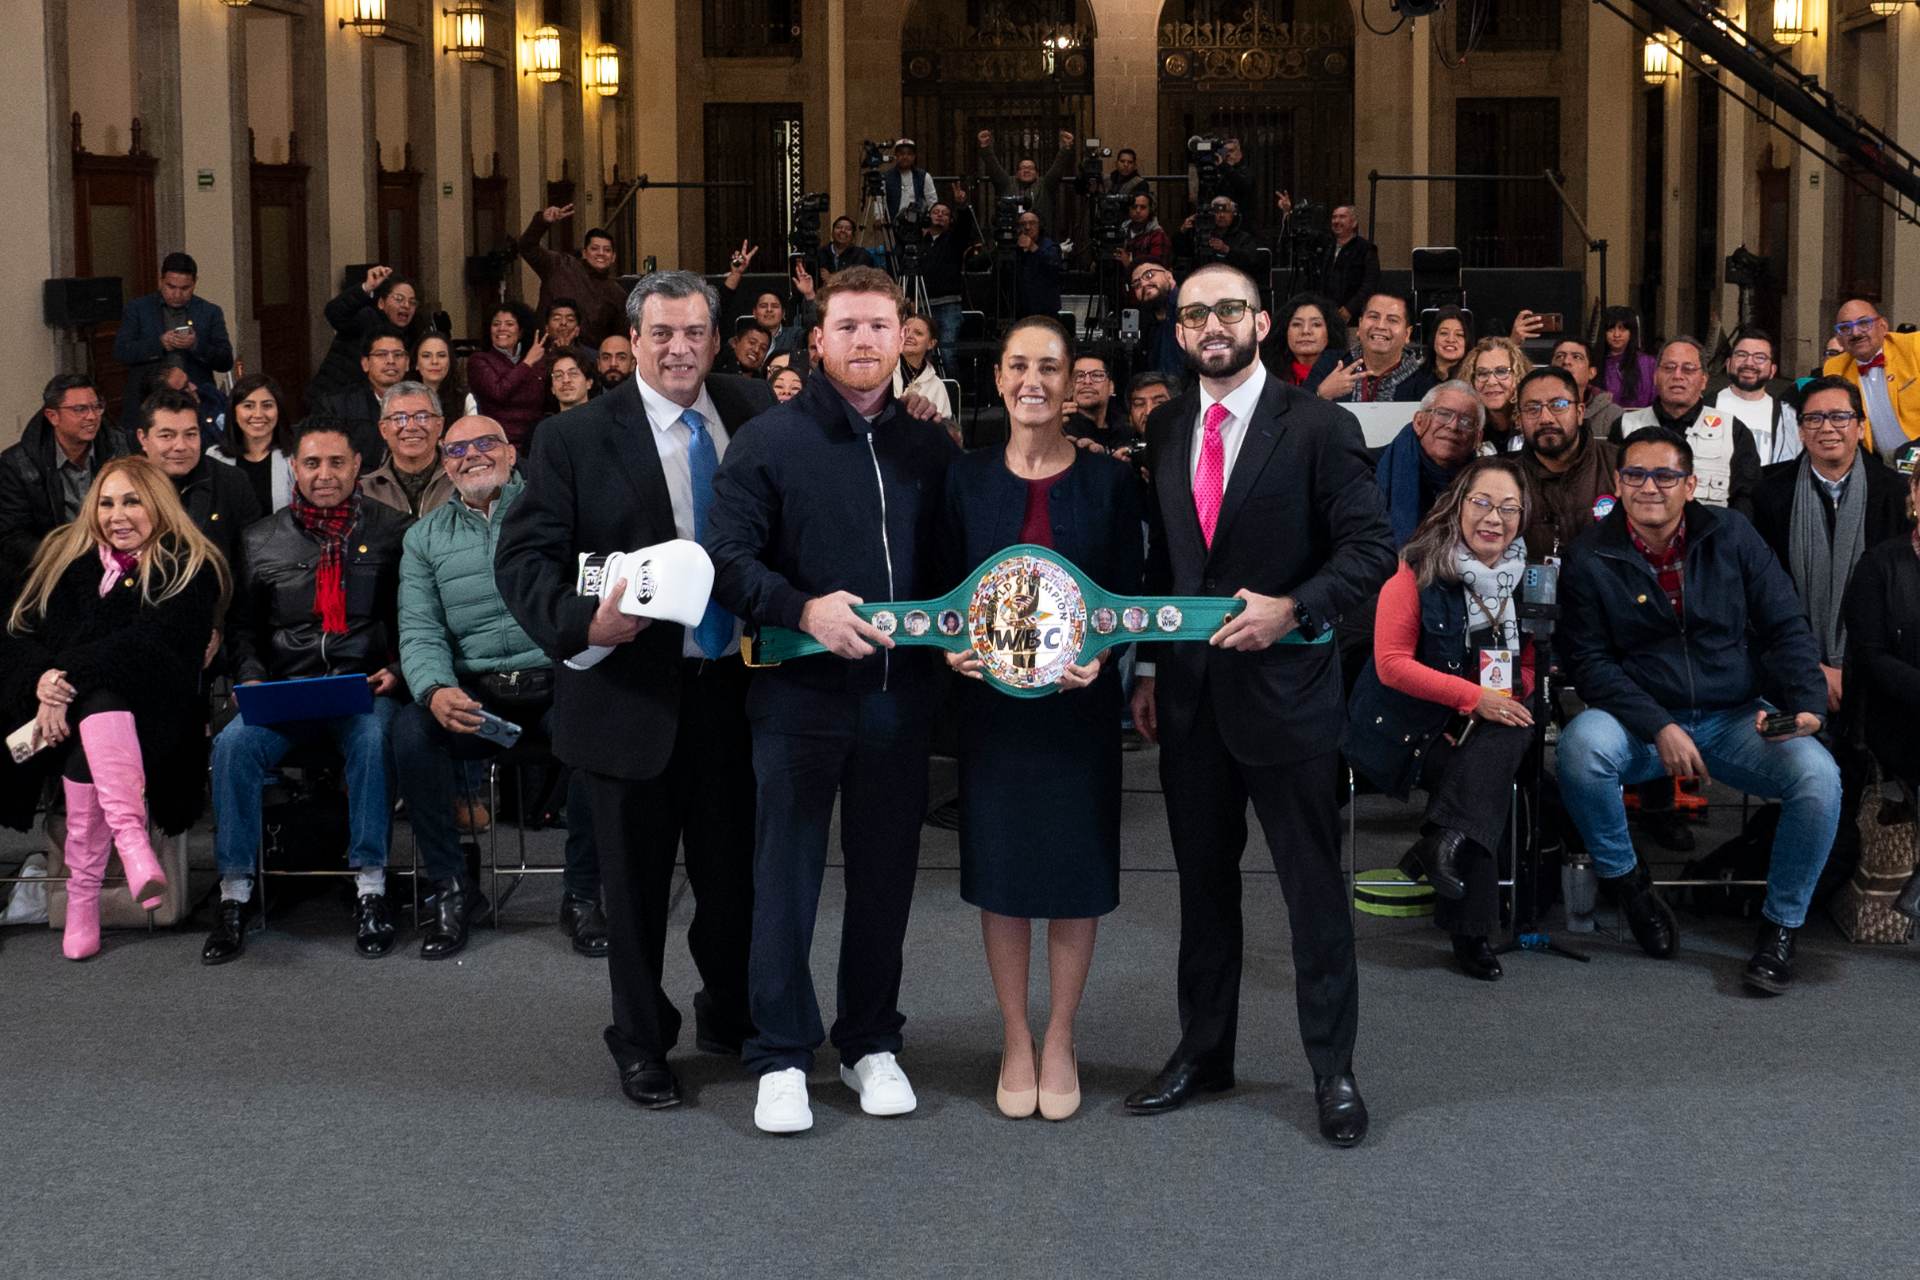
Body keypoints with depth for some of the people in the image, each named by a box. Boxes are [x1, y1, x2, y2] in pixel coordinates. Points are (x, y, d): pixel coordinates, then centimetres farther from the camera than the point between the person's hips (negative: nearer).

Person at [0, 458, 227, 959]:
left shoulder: (191, 570, 5)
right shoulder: (67, 557, 18)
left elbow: (151, 642, -10)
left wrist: (69, 677, -21)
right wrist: (44, 683, -15)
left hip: (146, 717, -3)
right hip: (63, 712, 3)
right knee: (98, 698, -32)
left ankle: (83, 893, -46)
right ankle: (130, 836, -51)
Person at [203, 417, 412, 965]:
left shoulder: (391, 530, 9)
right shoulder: (262, 540, 15)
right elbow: (242, 626, 16)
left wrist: (396, 670, -8)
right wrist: (253, 679, -1)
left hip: (365, 687, -2)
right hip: (285, 691, 2)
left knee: (373, 739, -35)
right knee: (233, 743, -26)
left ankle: (371, 889, -27)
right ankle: (234, 894, -18)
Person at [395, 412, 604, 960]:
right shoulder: (424, 539, 16)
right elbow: (420, 633, 6)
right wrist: (436, 690, -16)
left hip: (559, 678, -2)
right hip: (475, 693, 2)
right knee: (411, 730, -27)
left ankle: (582, 894, -15)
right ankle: (450, 889, -10)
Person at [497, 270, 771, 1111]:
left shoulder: (756, 415, 3)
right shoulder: (578, 440, -5)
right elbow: (523, 558, -8)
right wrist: (582, 623, -24)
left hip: (735, 686, 3)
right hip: (633, 690, -2)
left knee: (735, 868, 15)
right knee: (637, 882, 10)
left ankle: (729, 1016, 38)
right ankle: (641, 1044, 28)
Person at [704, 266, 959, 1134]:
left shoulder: (931, 448, 9)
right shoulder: (770, 440, -2)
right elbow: (729, 557, -8)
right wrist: (803, 610, -21)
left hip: (901, 694, 3)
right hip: (800, 692, -3)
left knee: (886, 873, 11)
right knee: (787, 874, 3)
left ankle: (871, 1043, 25)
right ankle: (781, 1057, 13)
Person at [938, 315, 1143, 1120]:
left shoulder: (1108, 481, -1)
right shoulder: (967, 480, 2)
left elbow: (1129, 596, 0)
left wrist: (1102, 653, -19)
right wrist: (952, 645, -15)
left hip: (1078, 701, -1)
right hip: (991, 699, 1)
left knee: (1075, 868, 6)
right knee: (999, 868, 7)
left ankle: (1059, 1041, 22)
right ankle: (1015, 1040, 21)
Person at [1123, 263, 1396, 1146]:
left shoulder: (1318, 428, -7)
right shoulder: (1165, 431, 9)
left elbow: (1371, 546, -9)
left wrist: (1294, 608, -21)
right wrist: (1148, 670, 11)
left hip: (1283, 688, -5)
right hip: (1189, 694, 5)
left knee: (1314, 884, 2)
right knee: (1202, 880, 15)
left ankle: (1332, 1068, 13)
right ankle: (1203, 1050, 28)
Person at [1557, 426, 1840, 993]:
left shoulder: (1731, 537, 2)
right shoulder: (1590, 559, -3)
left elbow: (1785, 627, 4)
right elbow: (1589, 660, -7)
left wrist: (1806, 703, -13)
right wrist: (1659, 729, -19)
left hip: (1736, 717, 2)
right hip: (1640, 722, -1)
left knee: (1818, 775, -26)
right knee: (1581, 744, -35)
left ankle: (1781, 925, -5)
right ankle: (1624, 879, -7)